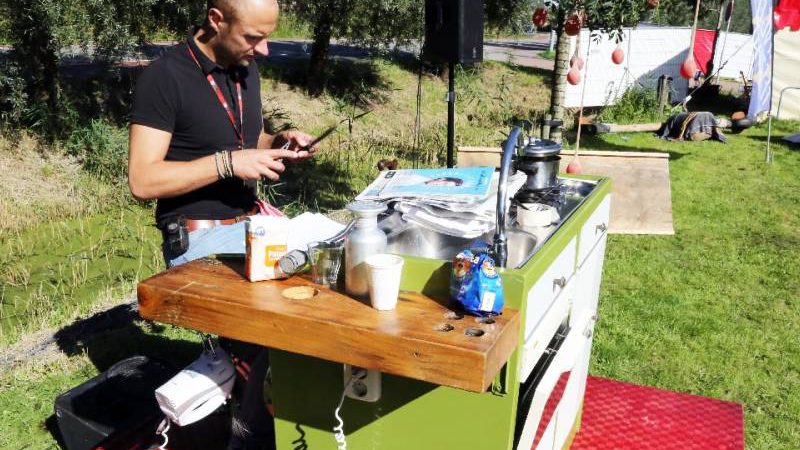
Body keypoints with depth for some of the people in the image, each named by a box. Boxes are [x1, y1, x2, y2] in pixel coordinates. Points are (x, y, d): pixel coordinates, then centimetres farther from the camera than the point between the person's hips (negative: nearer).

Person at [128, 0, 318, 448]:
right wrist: (227, 163, -24)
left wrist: (280, 143, 0)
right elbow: (143, 180, -17)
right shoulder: (165, 77, -13)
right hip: (200, 237, -7)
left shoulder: (245, 68, 9)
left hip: (252, 222, 7)